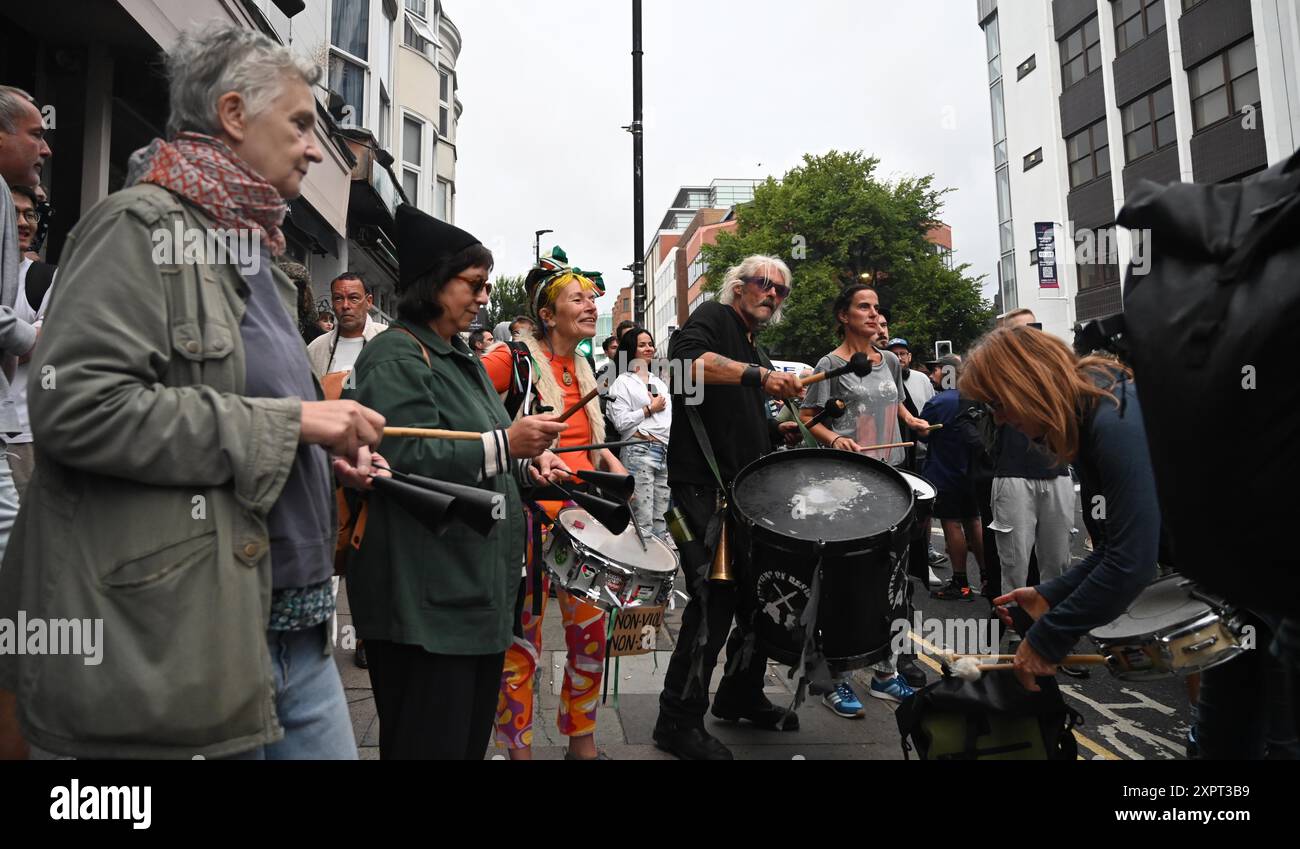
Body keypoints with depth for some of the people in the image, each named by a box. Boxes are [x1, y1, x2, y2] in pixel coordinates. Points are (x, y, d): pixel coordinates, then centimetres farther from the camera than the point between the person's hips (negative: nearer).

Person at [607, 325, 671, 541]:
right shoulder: (623, 382, 1)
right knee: (643, 520, -7)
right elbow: (621, 422, -10)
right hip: (639, 451, -7)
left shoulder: (660, 382, 22)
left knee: (662, 519, 9)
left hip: (665, 452, 7)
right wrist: (650, 409, -4)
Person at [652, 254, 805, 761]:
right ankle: (679, 722, 9)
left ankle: (740, 696, 34)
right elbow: (685, 357, -26)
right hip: (705, 487, -9)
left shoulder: (755, 352, 23)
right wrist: (757, 374, -35)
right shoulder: (714, 319, -2)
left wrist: (790, 428, 11)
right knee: (714, 600, -6)